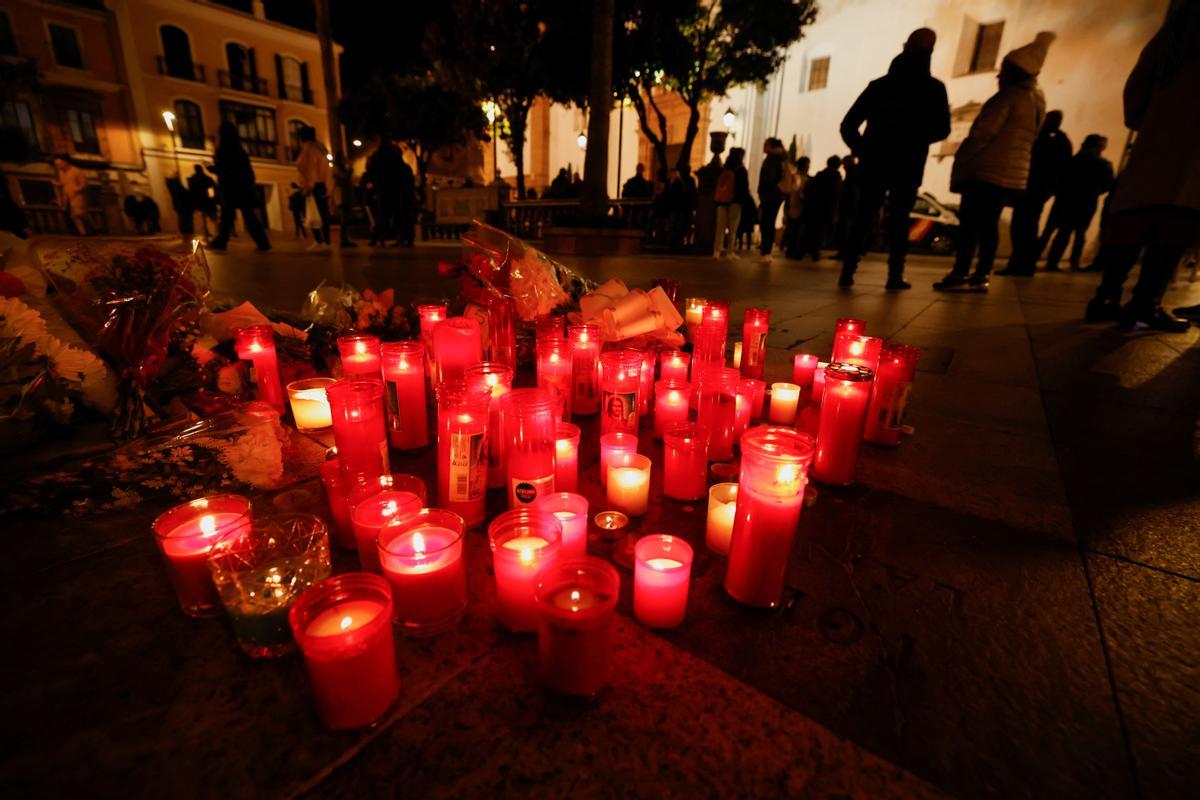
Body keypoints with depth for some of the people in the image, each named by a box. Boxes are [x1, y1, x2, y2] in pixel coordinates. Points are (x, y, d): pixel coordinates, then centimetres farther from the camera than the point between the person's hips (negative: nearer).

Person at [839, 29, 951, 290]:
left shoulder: (878, 84, 11)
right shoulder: (933, 88, 5)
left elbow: (848, 124, 5)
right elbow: (942, 130, 3)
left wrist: (862, 150, 15)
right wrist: (918, 137, 22)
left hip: (874, 162, 2)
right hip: (908, 165, -1)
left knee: (863, 216, 3)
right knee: (899, 218, 2)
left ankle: (847, 272, -8)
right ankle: (895, 275, -6)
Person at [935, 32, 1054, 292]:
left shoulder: (1009, 96, -7)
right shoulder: (1037, 103, 21)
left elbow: (983, 132, -15)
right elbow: (1025, 140, 19)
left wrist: (961, 161, -8)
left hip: (987, 171, -9)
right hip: (1013, 174, 9)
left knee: (970, 222, -10)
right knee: (989, 224, 7)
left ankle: (960, 273, -14)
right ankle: (981, 276, 3)